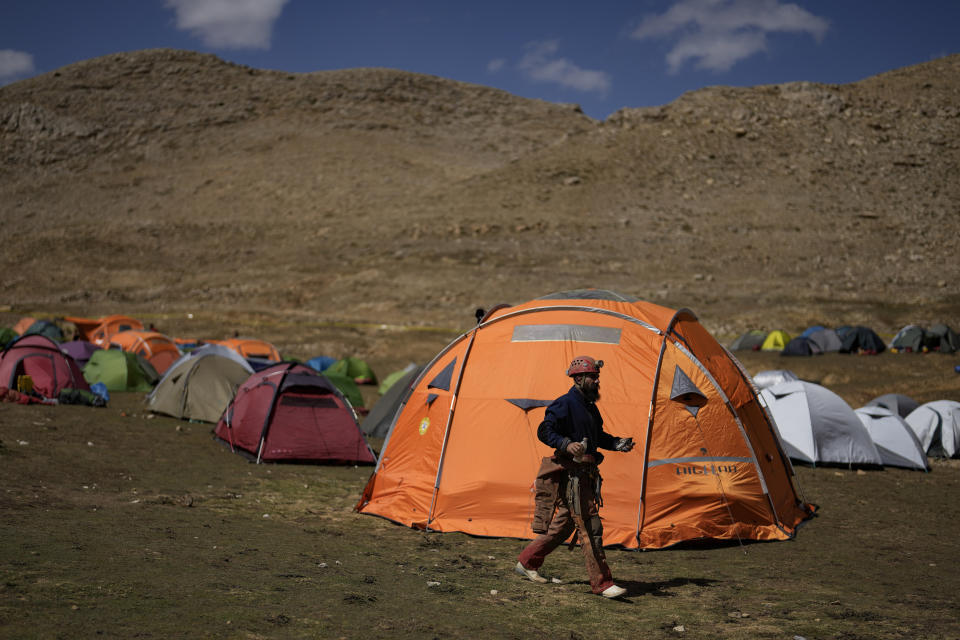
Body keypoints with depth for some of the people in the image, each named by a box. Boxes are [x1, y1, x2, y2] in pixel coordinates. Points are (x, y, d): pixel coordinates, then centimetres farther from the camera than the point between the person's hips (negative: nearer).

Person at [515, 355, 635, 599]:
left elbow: (596, 435, 29)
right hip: (571, 473, -10)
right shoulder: (565, 404, -11)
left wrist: (617, 443, 12)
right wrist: (567, 444, -32)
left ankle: (527, 563, 29)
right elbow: (544, 431, -17)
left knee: (565, 524, 16)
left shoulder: (589, 406, 18)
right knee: (590, 528, -8)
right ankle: (602, 583, -4)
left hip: (585, 474, 10)